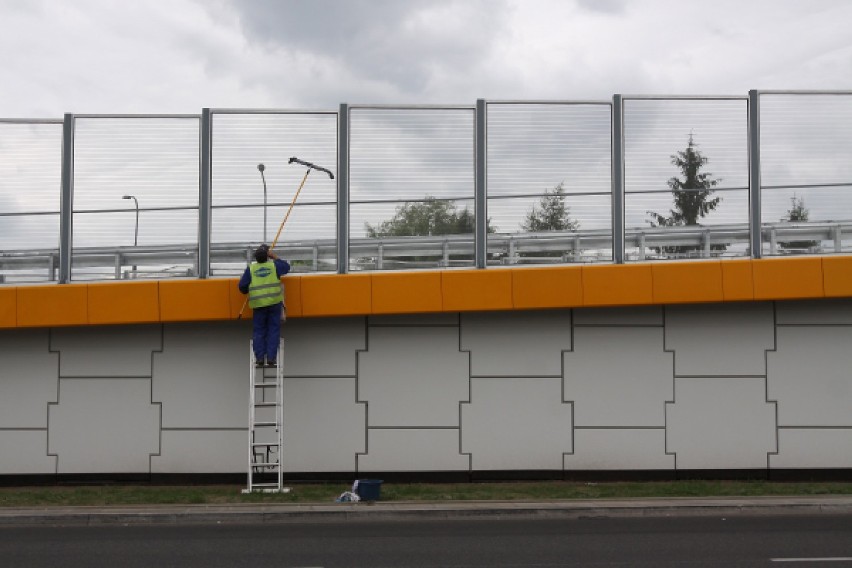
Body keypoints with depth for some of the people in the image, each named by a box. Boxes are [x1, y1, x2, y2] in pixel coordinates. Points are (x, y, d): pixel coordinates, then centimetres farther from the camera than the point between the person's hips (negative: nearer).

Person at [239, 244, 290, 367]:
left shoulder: (251, 268, 3)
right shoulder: (274, 265, 3)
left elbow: (242, 286, 3)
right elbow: (286, 266, 22)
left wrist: (247, 291, 24)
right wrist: (275, 257, 28)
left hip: (258, 303, 1)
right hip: (274, 302, -1)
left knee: (259, 331, 8)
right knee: (273, 330, 3)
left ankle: (259, 358, 1)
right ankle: (271, 358, -4)